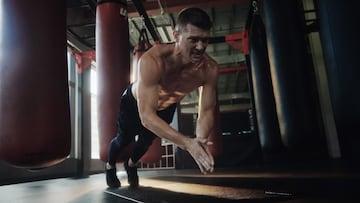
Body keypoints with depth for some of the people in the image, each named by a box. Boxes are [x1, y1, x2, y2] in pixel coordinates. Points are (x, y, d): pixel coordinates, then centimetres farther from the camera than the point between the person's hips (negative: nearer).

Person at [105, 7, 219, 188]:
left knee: (147, 140, 24)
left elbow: (207, 111, -28)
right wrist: (187, 143, -60)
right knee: (123, 139, 20)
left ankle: (131, 165, 59)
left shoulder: (209, 68, -35)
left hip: (166, 107, 3)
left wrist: (201, 139, -49)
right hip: (134, 102, -3)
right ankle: (110, 166, 55)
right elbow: (146, 116, -51)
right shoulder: (152, 61, -47)